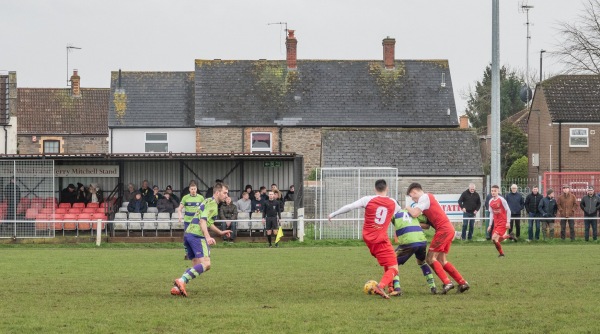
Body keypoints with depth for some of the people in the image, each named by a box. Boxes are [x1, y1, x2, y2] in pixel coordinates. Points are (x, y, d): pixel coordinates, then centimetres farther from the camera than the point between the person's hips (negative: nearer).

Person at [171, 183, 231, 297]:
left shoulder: (207, 201, 26)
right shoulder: (212, 203, -6)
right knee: (206, 264, -17)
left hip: (188, 233, 10)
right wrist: (207, 237, -29)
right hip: (197, 235, -10)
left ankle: (176, 287, -1)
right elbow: (203, 220, -19)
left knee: (196, 265, 12)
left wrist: (220, 232, 41)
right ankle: (182, 281, -29)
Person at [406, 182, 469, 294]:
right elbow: (427, 225, 20)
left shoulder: (424, 198, -5)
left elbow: (414, 214, -20)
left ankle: (447, 283, -15)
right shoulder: (428, 198, 24)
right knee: (442, 261, 12)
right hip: (449, 228, 9)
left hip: (443, 229, -9)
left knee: (431, 258, -6)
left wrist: (408, 208, 1)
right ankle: (462, 283, 10)